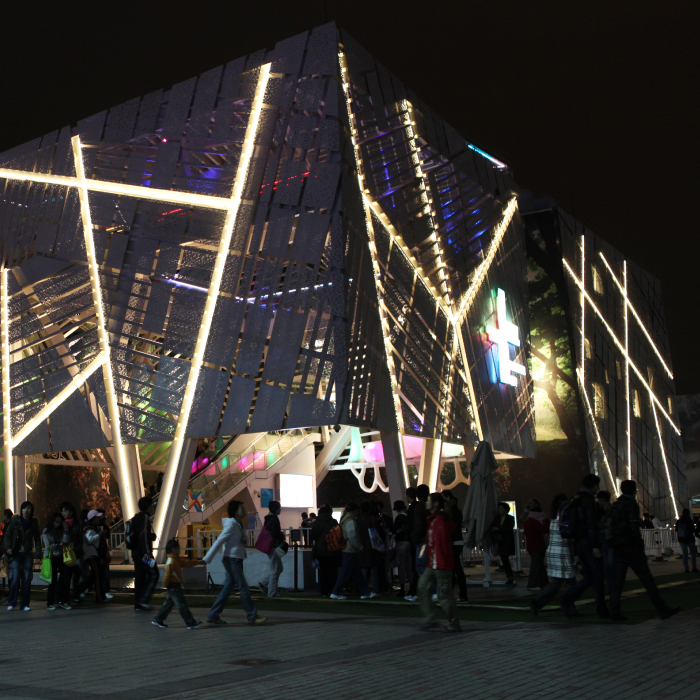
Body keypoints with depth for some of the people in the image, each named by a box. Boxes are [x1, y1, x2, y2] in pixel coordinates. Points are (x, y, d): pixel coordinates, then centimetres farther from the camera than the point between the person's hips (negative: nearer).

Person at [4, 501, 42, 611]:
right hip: (16, 553, -2)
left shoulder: (34, 522, 6)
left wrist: (38, 554, -1)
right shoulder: (15, 520, 1)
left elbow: (37, 539, 7)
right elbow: (7, 535, 1)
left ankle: (25, 603, 10)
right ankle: (12, 603, 4)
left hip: (28, 553, 2)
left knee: (27, 578, 0)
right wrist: (8, 547, -15)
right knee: (15, 578, -10)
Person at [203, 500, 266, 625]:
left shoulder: (241, 525, 12)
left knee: (227, 589, 10)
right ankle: (252, 617, 2)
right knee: (244, 588, -4)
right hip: (231, 559, -9)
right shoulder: (231, 525, -15)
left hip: (237, 560, 9)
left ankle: (213, 616, 14)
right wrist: (206, 559, -16)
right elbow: (218, 542, -16)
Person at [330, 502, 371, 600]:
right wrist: (360, 547, -10)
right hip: (351, 551, -10)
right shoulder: (351, 521, -16)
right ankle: (336, 593, 2)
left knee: (356, 572, 11)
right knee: (345, 572, -3)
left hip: (347, 549, 10)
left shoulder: (344, 518, 14)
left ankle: (364, 592, 14)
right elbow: (352, 537, -21)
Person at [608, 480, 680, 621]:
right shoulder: (631, 504, -9)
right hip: (632, 548, -7)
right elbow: (634, 527, -15)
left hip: (618, 548, 7)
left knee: (618, 579, 4)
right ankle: (663, 610, 4)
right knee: (647, 579, -2)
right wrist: (640, 543, -3)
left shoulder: (615, 505, 15)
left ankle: (614, 611, -2)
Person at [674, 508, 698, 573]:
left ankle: (686, 569, 5)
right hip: (690, 539, -4)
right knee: (693, 553, 9)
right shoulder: (689, 521, -13)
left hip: (681, 540, 4)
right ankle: (694, 568, 5)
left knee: (685, 554, 7)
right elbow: (693, 530, -10)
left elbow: (676, 530, 7)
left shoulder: (678, 521, 1)